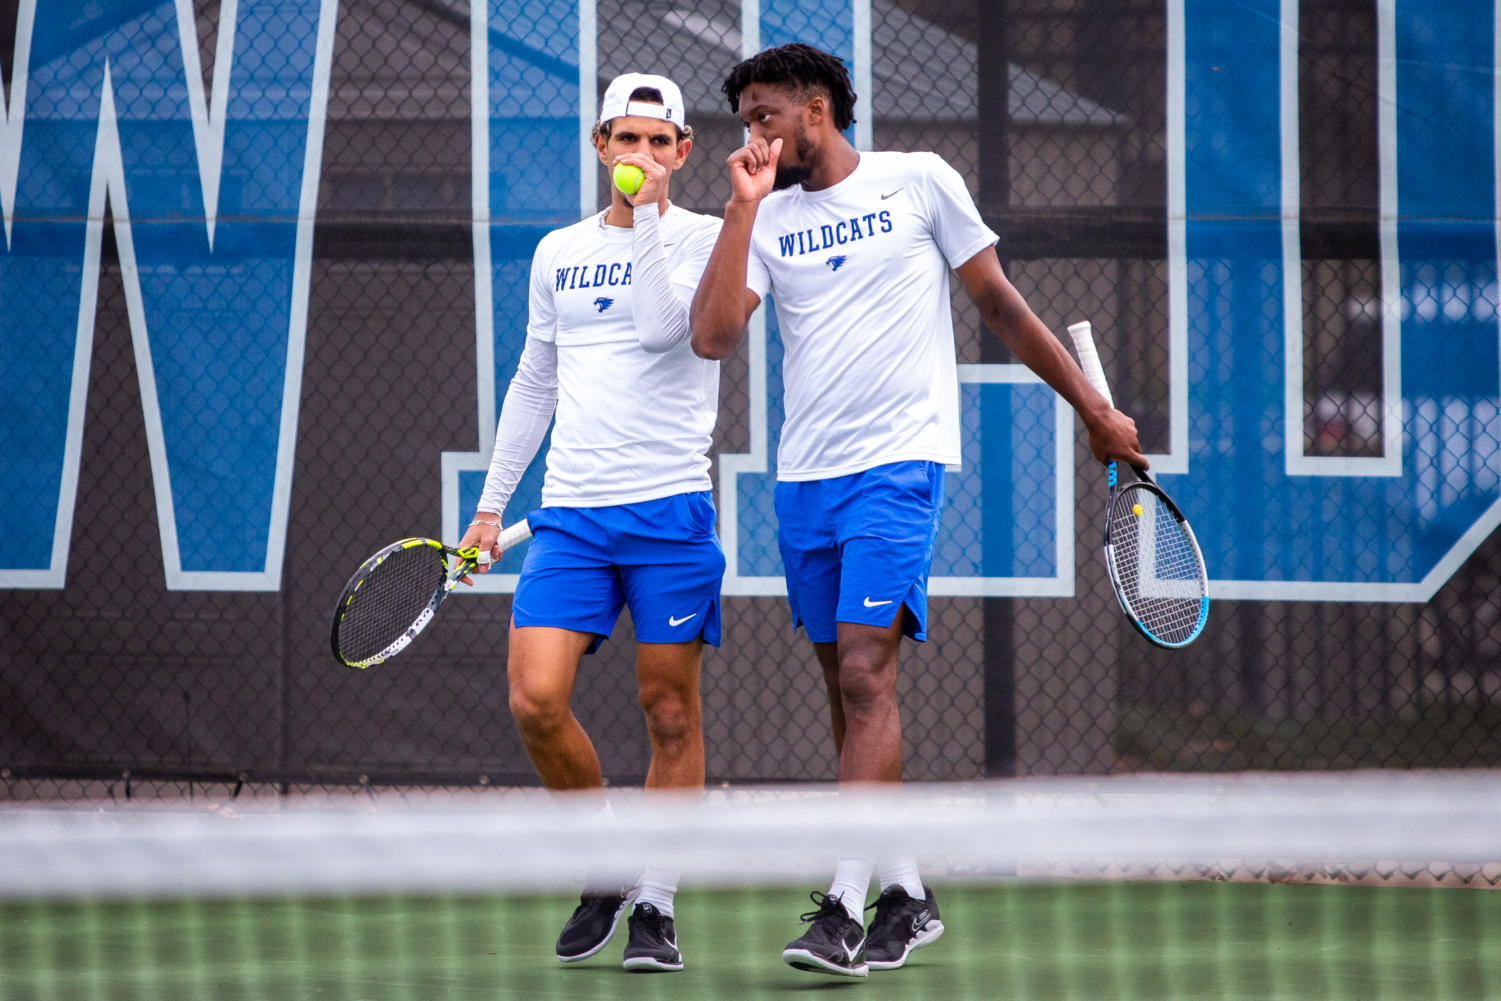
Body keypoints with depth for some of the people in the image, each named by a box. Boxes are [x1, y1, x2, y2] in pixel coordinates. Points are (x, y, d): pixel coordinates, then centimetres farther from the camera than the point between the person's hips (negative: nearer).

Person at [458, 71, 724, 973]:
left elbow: (660, 325, -17)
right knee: (536, 701, -9)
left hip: (671, 508, -4)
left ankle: (656, 905, 6)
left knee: (671, 714, -2)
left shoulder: (703, 238, 2)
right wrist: (493, 502, 20)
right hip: (570, 514, 4)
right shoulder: (557, 254, 16)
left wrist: (646, 211, -14)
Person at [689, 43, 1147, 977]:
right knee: (849, 690, 7)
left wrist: (1095, 410, 10)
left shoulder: (918, 182, 2)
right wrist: (743, 202, -7)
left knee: (865, 673, -16)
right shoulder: (767, 219, 10)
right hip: (805, 478, 5)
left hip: (898, 463, -5)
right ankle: (908, 894, 18)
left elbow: (1000, 303, 9)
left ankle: (845, 906, -21)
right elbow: (713, 336, -5)